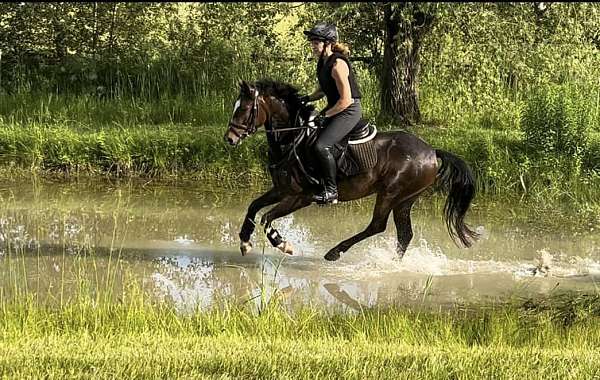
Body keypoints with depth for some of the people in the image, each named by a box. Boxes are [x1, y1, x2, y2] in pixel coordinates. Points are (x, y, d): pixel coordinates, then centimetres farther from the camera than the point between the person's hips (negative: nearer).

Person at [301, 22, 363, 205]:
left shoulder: (337, 65, -22)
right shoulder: (322, 62, 7)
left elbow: (346, 99, -24)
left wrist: (325, 115, -18)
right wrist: (308, 98, 6)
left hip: (349, 111, -10)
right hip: (334, 108, 10)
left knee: (321, 146, -24)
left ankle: (331, 191, -15)